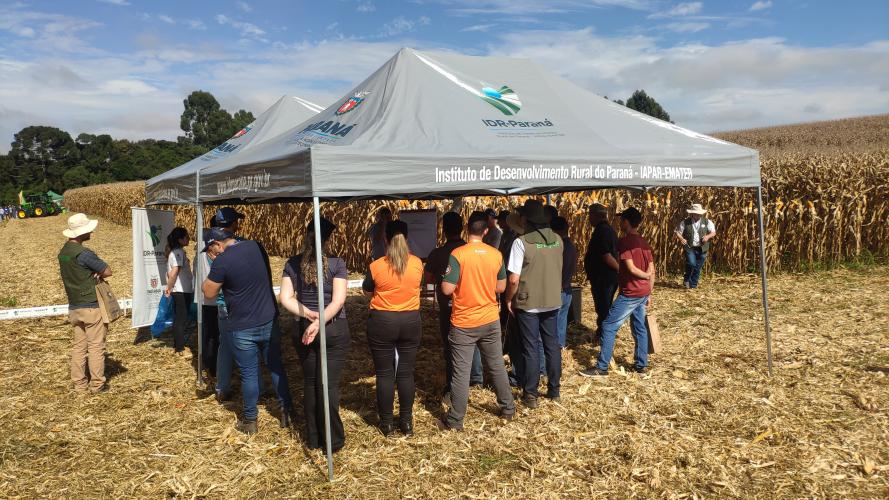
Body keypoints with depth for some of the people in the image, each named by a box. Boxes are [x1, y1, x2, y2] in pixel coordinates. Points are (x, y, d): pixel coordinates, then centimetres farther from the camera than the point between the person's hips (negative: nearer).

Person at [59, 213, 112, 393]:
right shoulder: (83, 253, -19)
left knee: (79, 345, 13)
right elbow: (108, 272, -15)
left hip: (74, 307, 8)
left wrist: (90, 274, -2)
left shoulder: (63, 252, 8)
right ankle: (97, 384, 6)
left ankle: (79, 383, 18)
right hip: (91, 306, -8)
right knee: (96, 346, 1)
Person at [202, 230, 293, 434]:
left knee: (249, 374, 8)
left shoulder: (221, 261, -19)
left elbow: (209, 292, -7)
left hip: (243, 328, -5)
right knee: (276, 367, 17)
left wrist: (211, 275, 8)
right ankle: (286, 411, 24)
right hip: (269, 321, 5)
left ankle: (250, 420, 21)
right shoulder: (256, 247, 0)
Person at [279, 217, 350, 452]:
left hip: (303, 329, 3)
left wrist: (308, 314, -12)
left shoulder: (293, 264, 1)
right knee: (329, 384, 3)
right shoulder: (337, 263, -9)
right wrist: (319, 322, -21)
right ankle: (333, 441, 12)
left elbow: (286, 298, -4)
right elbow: (338, 300, -17)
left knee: (310, 383, 14)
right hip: (334, 330, -3)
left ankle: (313, 439, 23)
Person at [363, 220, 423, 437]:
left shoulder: (376, 266, -13)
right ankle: (406, 421, 18)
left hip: (382, 322, -2)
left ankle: (386, 422, 17)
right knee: (406, 373, 11)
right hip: (411, 321, 2)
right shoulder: (417, 263, -5)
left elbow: (367, 290, 5)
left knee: (385, 374, 8)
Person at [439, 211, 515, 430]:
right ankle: (508, 408, 32)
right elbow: (501, 287, 5)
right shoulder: (496, 254, -3)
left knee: (461, 372, 3)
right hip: (491, 321, 4)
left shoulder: (458, 254, -16)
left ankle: (455, 420, 11)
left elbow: (447, 289, -17)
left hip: (463, 323, -4)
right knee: (497, 366, 19)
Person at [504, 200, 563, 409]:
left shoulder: (522, 242, -16)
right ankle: (554, 389, 25)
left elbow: (514, 279, -17)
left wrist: (509, 299, -3)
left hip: (528, 303, -5)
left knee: (531, 348, 4)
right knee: (552, 345, 14)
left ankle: (530, 394, 11)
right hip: (552, 301, 5)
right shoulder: (557, 240, 1)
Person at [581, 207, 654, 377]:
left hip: (630, 294, -9)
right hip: (643, 293, 9)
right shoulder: (644, 243, 9)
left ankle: (601, 368, -3)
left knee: (608, 327, -5)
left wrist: (646, 276, -2)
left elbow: (631, 269, -20)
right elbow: (651, 271, 10)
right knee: (640, 328, 16)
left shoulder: (624, 242, -15)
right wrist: (649, 292, 15)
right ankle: (641, 364, 22)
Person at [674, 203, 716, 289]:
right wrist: (681, 239, -16)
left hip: (702, 249, 3)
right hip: (689, 247, -2)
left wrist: (708, 236, -14)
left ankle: (693, 285, 22)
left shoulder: (707, 222, 3)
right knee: (691, 264, -20)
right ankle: (686, 279, 8)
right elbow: (678, 232, 4)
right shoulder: (685, 222, -2)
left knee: (698, 267, 7)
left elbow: (713, 232, 7)